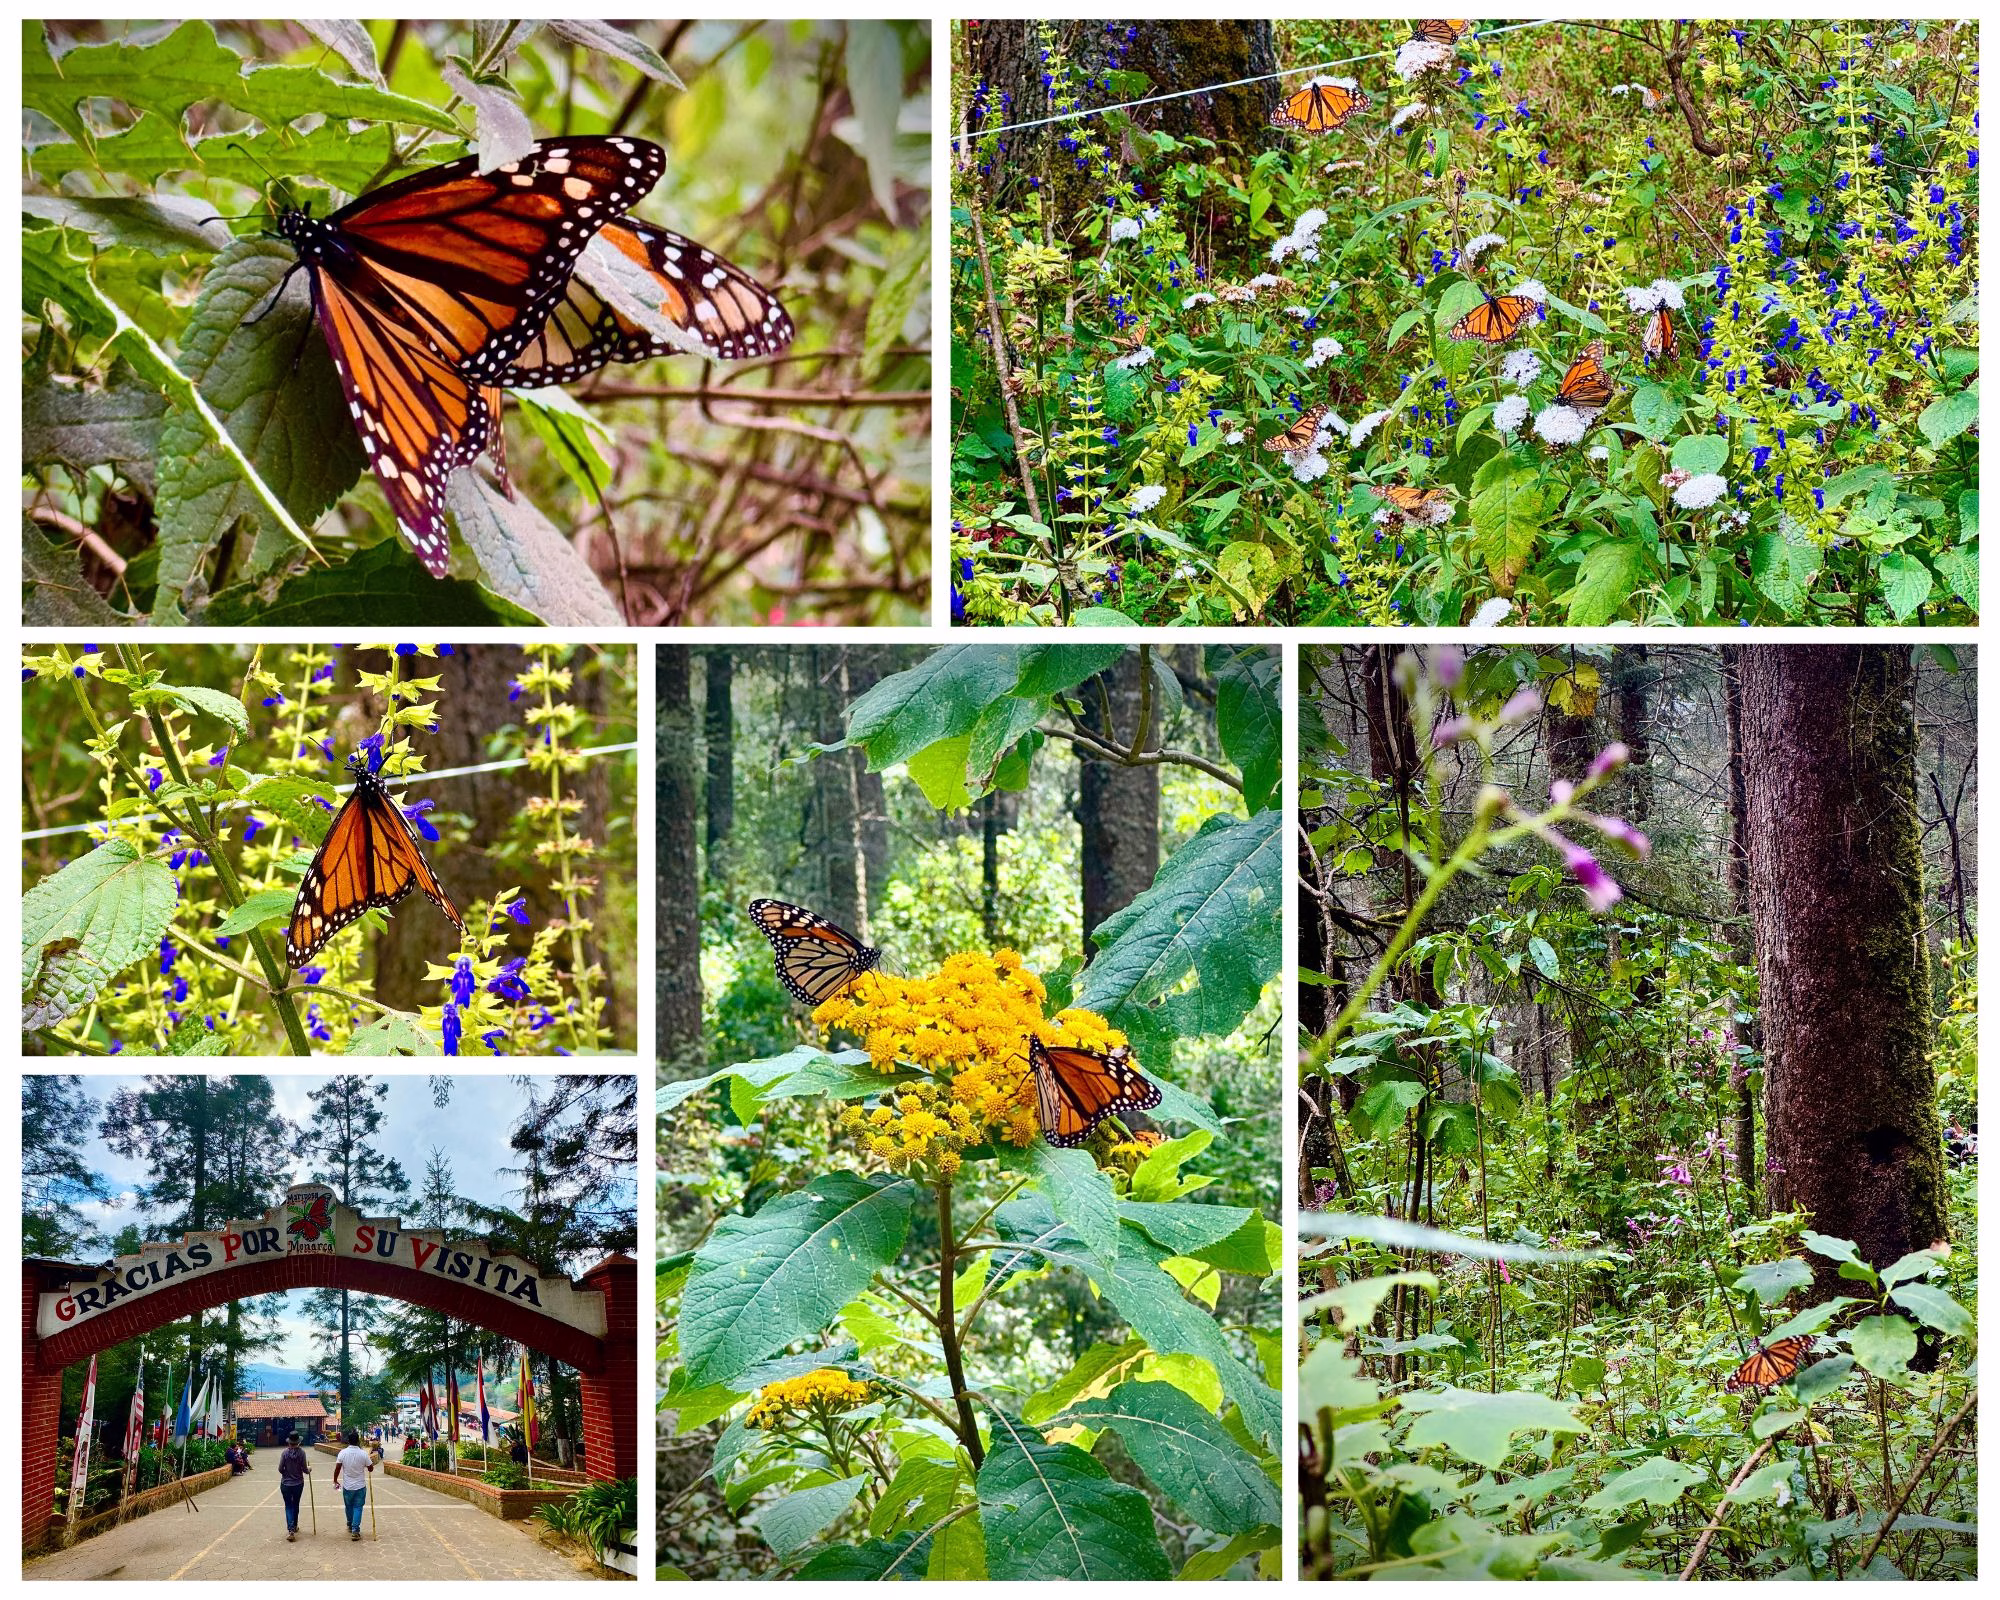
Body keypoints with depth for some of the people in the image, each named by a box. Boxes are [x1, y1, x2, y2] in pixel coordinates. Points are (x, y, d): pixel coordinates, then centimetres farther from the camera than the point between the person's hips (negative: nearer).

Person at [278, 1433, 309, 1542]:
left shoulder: (285, 1452, -13)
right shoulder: (301, 1453, -12)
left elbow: (280, 1469, -9)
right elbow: (304, 1469, -8)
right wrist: (309, 1469, 15)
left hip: (286, 1484, -1)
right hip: (298, 1483, 1)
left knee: (288, 1506, 3)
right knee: (295, 1505, 20)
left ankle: (291, 1530, -12)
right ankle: (294, 1526, 34)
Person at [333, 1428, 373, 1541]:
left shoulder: (343, 1453, -11)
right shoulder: (363, 1454, -14)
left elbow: (337, 1469, -7)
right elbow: (370, 1469, -4)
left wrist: (335, 1481, 8)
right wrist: (372, 1464, 19)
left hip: (347, 1486, 2)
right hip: (360, 1486, -2)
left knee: (349, 1507, 20)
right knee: (358, 1508, 5)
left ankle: (350, 1526, 37)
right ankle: (355, 1530, -2)